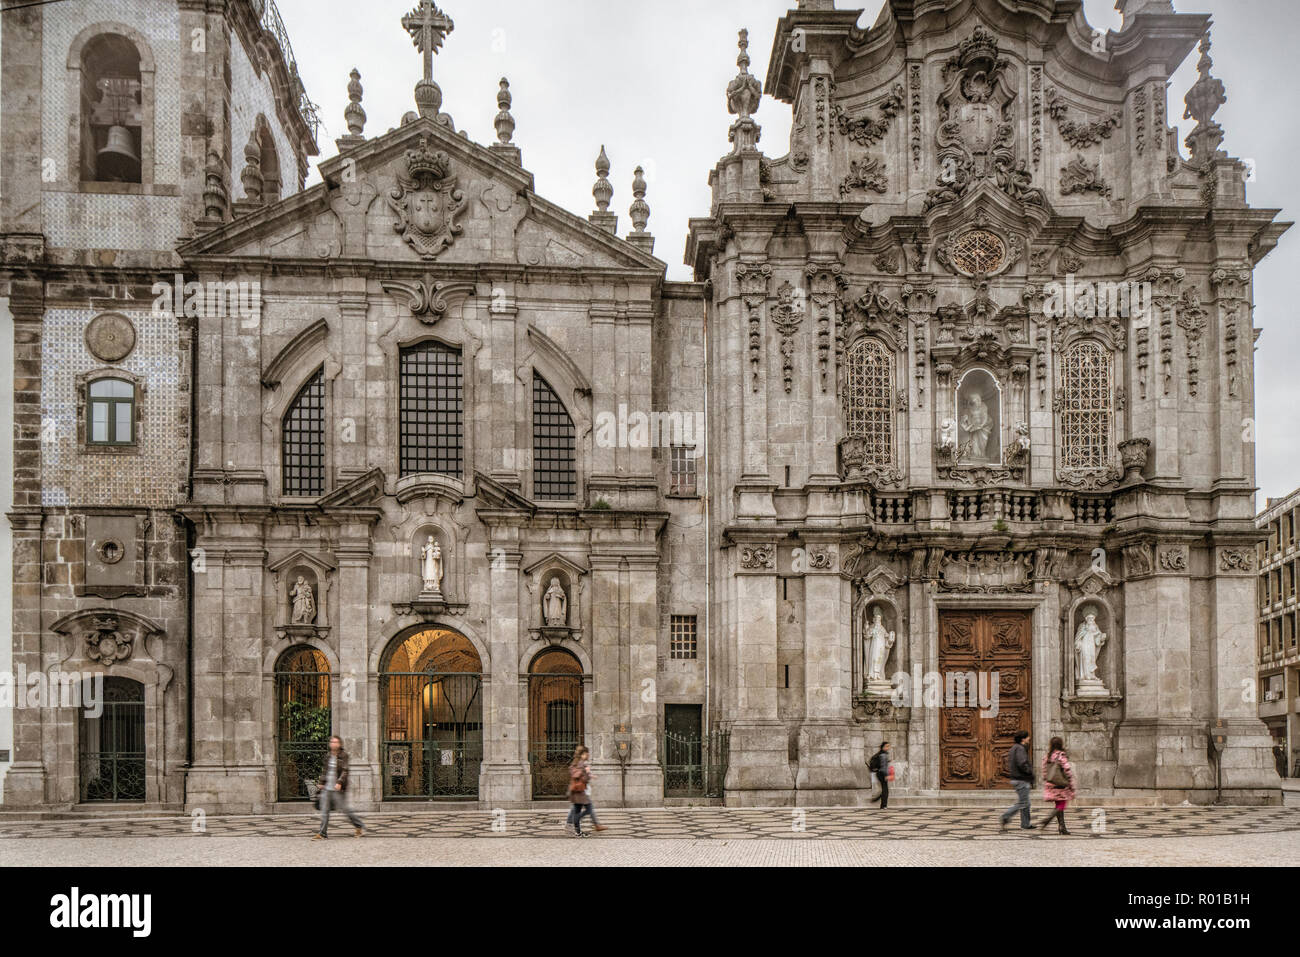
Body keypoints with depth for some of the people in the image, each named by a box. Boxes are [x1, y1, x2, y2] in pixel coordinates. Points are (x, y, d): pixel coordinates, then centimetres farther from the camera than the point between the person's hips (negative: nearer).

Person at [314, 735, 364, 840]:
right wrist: (322, 782, 15)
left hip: (338, 789, -6)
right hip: (327, 788, 6)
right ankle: (322, 834, 4)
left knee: (344, 809, 0)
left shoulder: (343, 755, -8)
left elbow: (345, 771, -15)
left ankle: (360, 827, 17)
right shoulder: (328, 756, 11)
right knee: (324, 809, 1)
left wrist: (339, 782, -25)